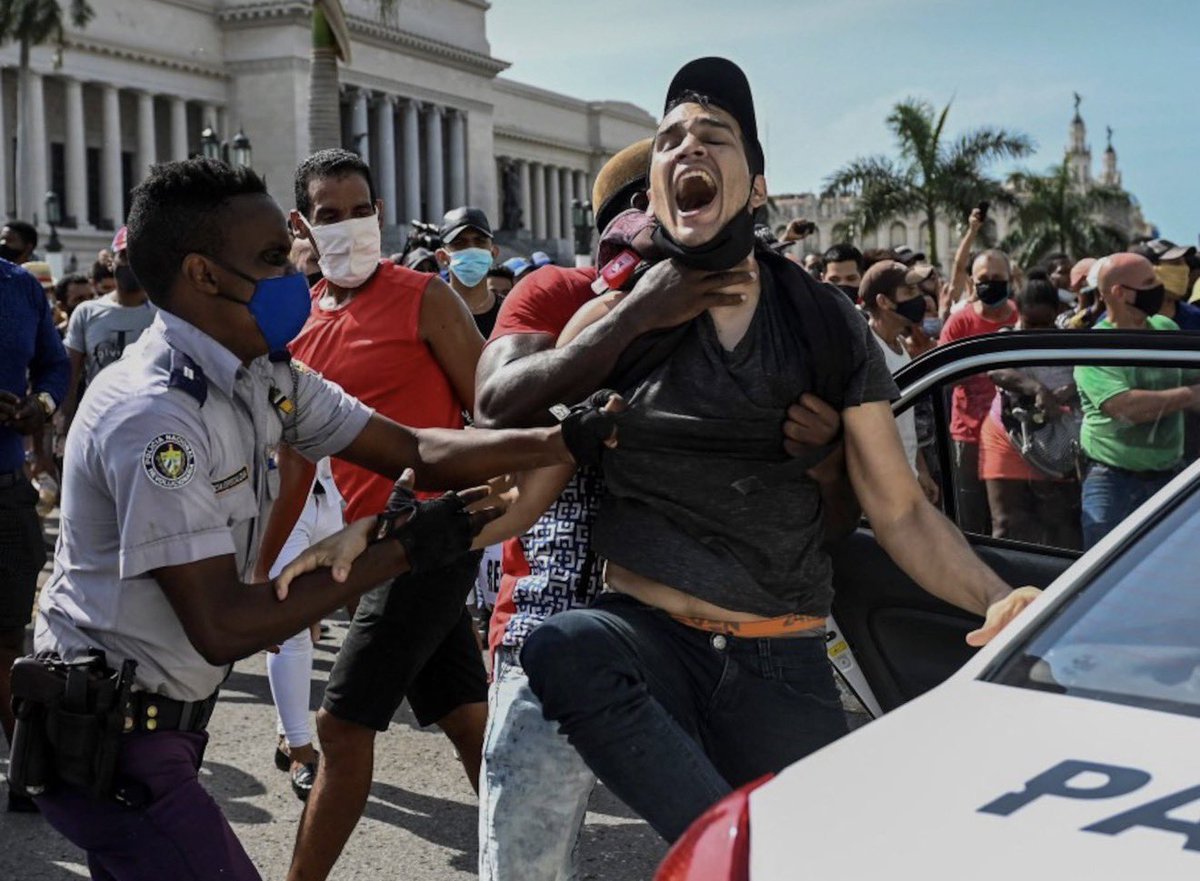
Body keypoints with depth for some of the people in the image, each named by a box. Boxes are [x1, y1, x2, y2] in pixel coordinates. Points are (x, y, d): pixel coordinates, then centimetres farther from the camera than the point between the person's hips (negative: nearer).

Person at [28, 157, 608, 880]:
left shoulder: (267, 379, 2)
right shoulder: (153, 414, -25)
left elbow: (417, 451, 1)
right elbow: (220, 628, -25)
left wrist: (564, 439, -10)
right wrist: (393, 552, -22)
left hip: (164, 718, 9)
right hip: (111, 738, -9)